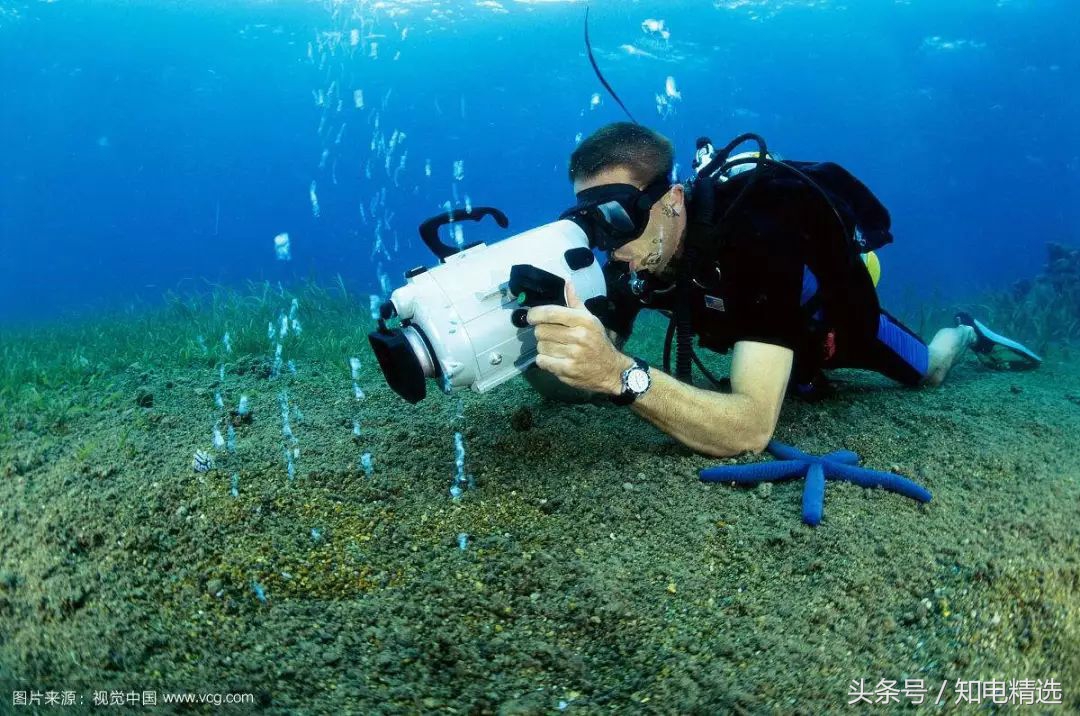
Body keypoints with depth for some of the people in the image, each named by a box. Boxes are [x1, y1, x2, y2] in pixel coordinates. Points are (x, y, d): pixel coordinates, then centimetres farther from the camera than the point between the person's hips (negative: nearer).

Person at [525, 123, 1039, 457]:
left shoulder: (755, 240, -48)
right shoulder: (631, 259, -29)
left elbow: (751, 431, -56)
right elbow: (593, 371, -28)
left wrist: (622, 373, -70)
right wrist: (551, 341, -50)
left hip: (842, 316, -5)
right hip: (773, 340, 5)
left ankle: (964, 333, 51)